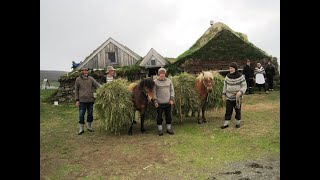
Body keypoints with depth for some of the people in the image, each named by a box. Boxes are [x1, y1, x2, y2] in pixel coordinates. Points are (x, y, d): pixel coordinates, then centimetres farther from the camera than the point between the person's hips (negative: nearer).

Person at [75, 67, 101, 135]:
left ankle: (89, 127, 26)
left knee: (90, 114, 9)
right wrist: (77, 100, 0)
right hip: (82, 100, -2)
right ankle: (81, 129, 13)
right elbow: (76, 90, 5)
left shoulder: (91, 78, 3)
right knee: (81, 114, 0)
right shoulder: (78, 79, 1)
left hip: (90, 100, 2)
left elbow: (97, 85, -4)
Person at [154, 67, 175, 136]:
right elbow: (154, 92, -3)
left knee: (168, 116, 10)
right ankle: (160, 129, 17)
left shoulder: (169, 81, 7)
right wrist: (155, 101, -8)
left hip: (168, 103, 3)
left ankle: (169, 129, 23)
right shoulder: (155, 81, -3)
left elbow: (172, 90, 9)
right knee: (159, 116, 4)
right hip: (159, 103, -3)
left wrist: (172, 99, -1)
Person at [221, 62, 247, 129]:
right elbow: (225, 86, 10)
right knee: (228, 111, 5)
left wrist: (240, 92, -24)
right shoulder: (227, 76, 0)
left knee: (238, 111, 11)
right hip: (229, 98, 2)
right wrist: (224, 94, 8)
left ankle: (237, 123, 27)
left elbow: (244, 86, -7)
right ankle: (226, 123, 13)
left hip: (237, 98, -2)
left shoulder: (240, 76, -10)